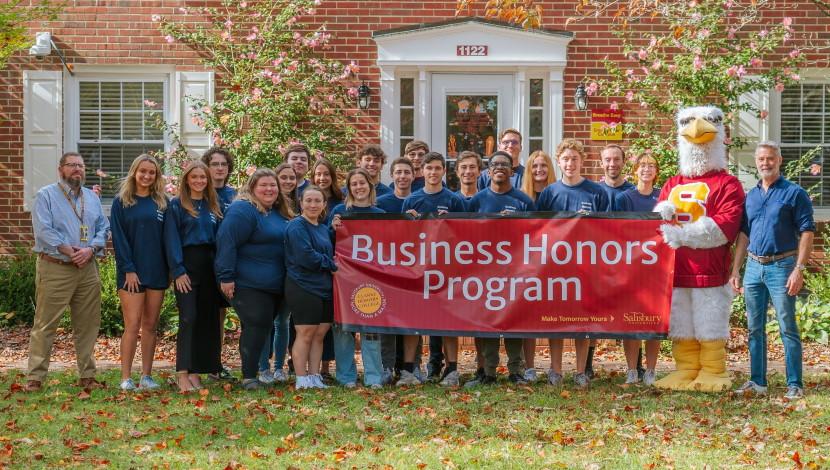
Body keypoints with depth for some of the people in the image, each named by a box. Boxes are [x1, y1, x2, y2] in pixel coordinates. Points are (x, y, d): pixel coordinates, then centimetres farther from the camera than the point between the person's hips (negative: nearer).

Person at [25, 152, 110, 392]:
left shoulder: (92, 197, 16)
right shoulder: (46, 195, 0)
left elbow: (103, 228, 9)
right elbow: (43, 230, -11)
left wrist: (90, 250, -10)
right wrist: (69, 251, -17)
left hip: (88, 269, 5)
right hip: (55, 270, -5)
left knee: (88, 324, 8)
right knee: (45, 324, -4)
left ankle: (87, 375, 17)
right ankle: (35, 377, 0)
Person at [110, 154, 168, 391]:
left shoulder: (162, 202, 9)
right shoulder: (121, 202, 0)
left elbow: (167, 237, 9)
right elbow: (119, 238, -5)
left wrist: (170, 269, 2)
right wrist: (128, 269, -13)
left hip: (157, 272, 3)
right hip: (131, 272, -3)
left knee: (150, 325, 7)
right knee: (132, 325, -6)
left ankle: (147, 376, 13)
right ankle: (126, 378, -1)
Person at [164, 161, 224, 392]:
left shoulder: (213, 206, 15)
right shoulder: (176, 205, 0)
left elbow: (220, 238, 15)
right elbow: (171, 240, -6)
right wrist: (178, 271, -14)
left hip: (209, 266, 5)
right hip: (187, 265, -5)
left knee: (207, 319, 4)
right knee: (189, 318, -12)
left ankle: (196, 372, 10)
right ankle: (182, 373, -11)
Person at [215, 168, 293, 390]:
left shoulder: (281, 213, 16)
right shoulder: (243, 210, -12)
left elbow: (288, 243, 29)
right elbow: (226, 242, -19)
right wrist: (226, 277, -22)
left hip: (275, 286, 9)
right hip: (250, 285, -9)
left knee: (265, 328, 13)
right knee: (256, 327, -11)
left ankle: (261, 370, 23)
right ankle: (249, 377, -5)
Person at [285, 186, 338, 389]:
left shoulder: (323, 228, 18)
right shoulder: (297, 227, -8)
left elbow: (330, 253, 20)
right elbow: (306, 257, -19)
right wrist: (332, 264, -9)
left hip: (324, 288, 8)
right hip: (303, 287, -8)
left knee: (320, 334, 8)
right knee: (306, 334, -5)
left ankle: (314, 377, 14)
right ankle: (302, 380, 1)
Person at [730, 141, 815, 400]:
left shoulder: (794, 193, -3)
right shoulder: (751, 196, 13)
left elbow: (807, 232, -7)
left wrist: (799, 269, -15)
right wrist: (735, 271, 12)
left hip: (781, 266, -5)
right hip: (754, 267, 6)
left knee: (788, 328, -4)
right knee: (754, 328, 8)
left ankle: (795, 384, 2)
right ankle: (757, 381, 16)